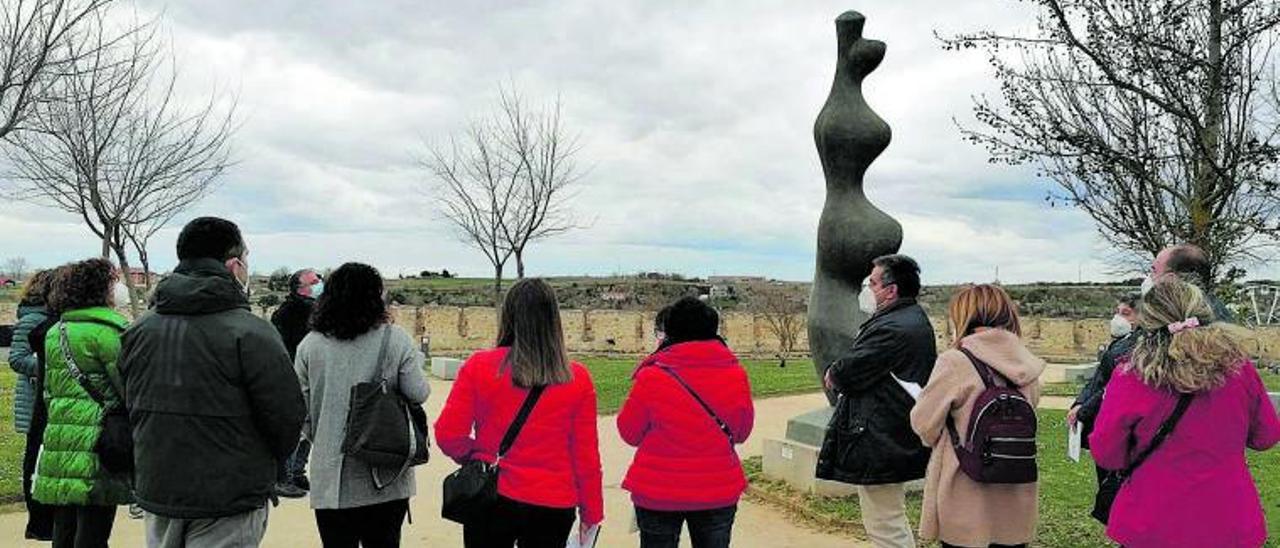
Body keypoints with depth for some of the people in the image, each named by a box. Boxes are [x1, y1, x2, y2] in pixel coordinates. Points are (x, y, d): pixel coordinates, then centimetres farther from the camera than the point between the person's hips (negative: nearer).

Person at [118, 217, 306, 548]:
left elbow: (129, 408, 12)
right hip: (229, 505, -6)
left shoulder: (139, 331, 3)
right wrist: (262, 466, 7)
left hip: (157, 495, 6)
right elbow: (288, 415, -14)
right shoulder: (249, 333, -17)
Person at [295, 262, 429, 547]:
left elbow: (300, 409, 3)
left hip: (331, 480, 1)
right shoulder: (396, 340, -8)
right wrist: (414, 361, 9)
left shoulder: (310, 345, -1)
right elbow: (418, 394, -10)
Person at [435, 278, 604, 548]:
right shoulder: (577, 378, -8)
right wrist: (591, 513, 8)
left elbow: (448, 435, -8)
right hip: (554, 506, 0)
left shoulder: (479, 366, -10)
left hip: (491, 498, 0)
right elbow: (586, 455, -3)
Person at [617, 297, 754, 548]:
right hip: (719, 492, 2)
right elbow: (741, 432, 5)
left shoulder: (652, 377, -16)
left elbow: (630, 433, -4)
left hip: (657, 493, -2)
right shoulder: (735, 374, -7)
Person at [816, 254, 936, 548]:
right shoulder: (916, 317, 11)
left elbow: (846, 374, -21)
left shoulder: (891, 329, -24)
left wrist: (833, 373, 0)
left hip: (879, 444, -11)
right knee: (894, 520, 24)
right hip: (902, 440, 11)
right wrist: (841, 373, -1)